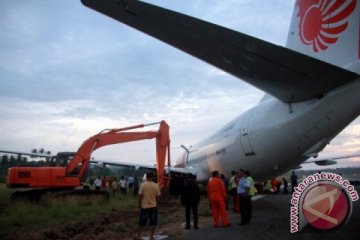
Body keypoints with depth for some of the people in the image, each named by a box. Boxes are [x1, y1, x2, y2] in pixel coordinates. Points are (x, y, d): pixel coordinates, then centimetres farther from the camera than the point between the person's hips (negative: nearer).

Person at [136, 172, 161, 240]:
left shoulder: (143, 185, -11)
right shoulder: (156, 185, -5)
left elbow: (140, 195, -9)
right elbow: (158, 196, 0)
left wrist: (139, 204, 4)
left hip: (144, 206, -1)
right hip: (153, 206, 1)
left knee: (142, 222, 9)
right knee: (153, 223, 11)